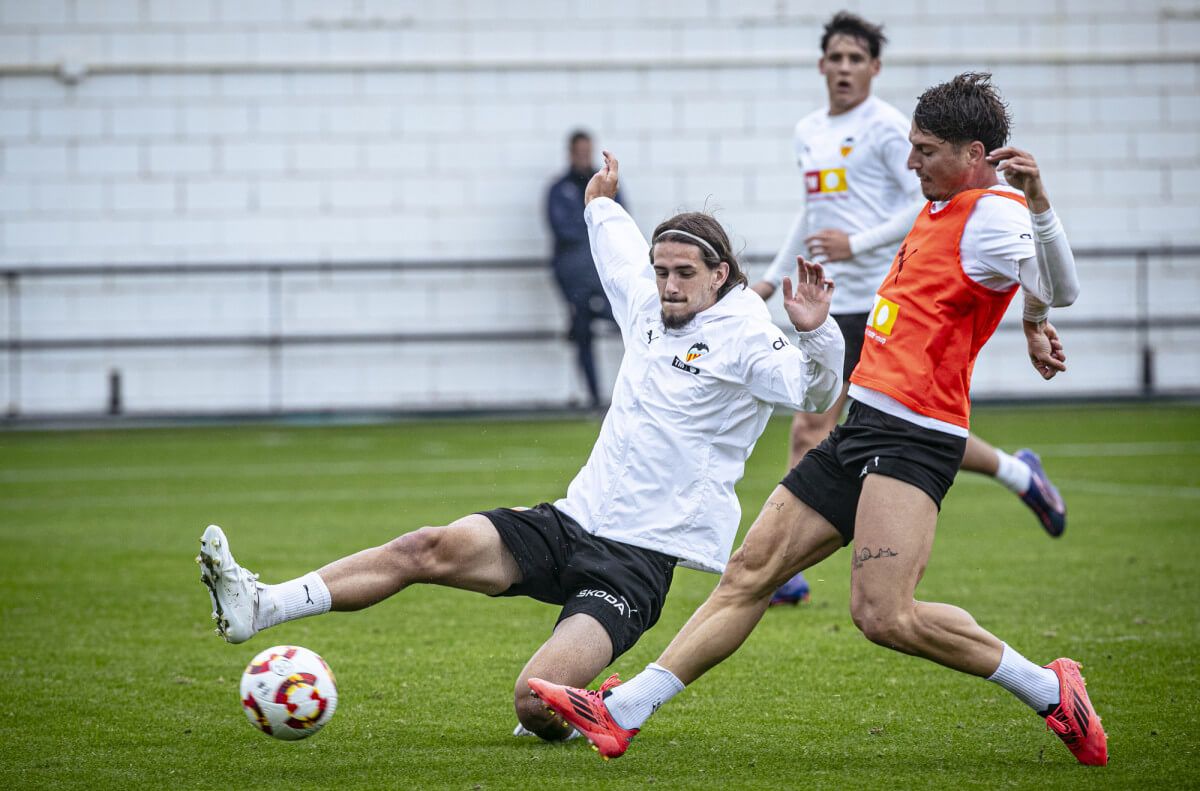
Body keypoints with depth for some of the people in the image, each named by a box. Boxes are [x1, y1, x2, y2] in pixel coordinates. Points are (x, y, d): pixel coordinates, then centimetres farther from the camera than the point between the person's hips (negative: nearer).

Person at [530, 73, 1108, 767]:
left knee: (885, 614, -23)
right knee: (751, 572, 7)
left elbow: (1060, 289, -30)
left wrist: (1038, 203, -42)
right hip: (863, 424, 10)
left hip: (913, 437, -10)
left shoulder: (993, 216, -12)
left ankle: (1048, 689, -7)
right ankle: (622, 713, 8)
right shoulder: (945, 208, 17)